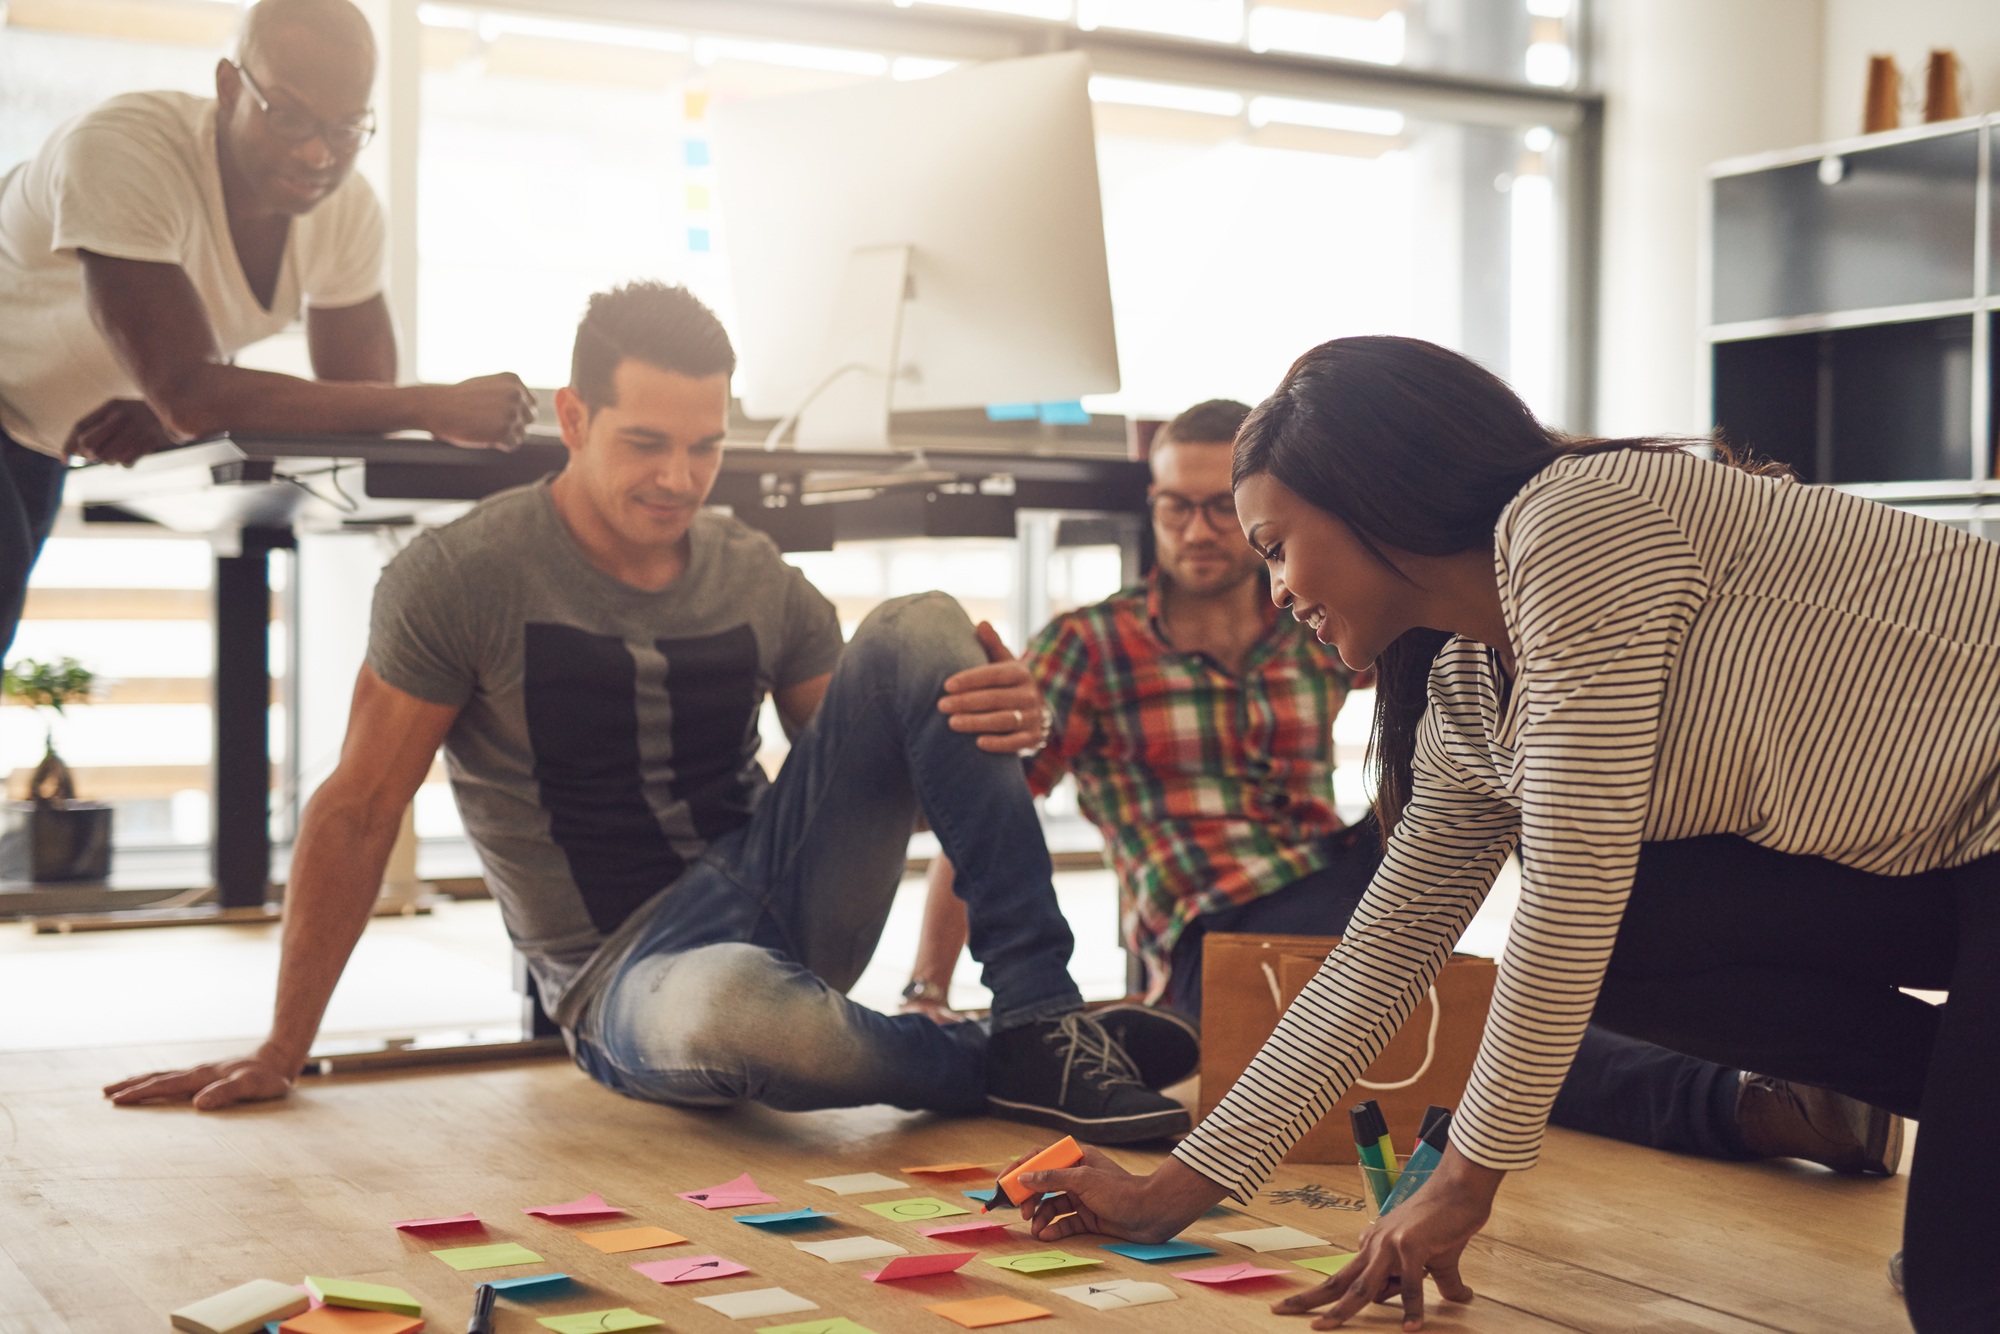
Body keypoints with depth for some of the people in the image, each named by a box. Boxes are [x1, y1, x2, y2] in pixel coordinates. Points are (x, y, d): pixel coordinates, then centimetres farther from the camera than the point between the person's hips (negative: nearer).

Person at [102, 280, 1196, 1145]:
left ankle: (1043, 1012, -20)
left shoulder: (761, 584, 6)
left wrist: (996, 732, -16)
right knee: (728, 1017, -44)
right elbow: (357, 812, -6)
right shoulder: (460, 580, -7)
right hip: (628, 977, -5)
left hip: (786, 893, 5)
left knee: (920, 630, -15)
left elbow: (879, 766, 7)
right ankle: (1014, 1070, -15)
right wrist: (277, 1055, -7)